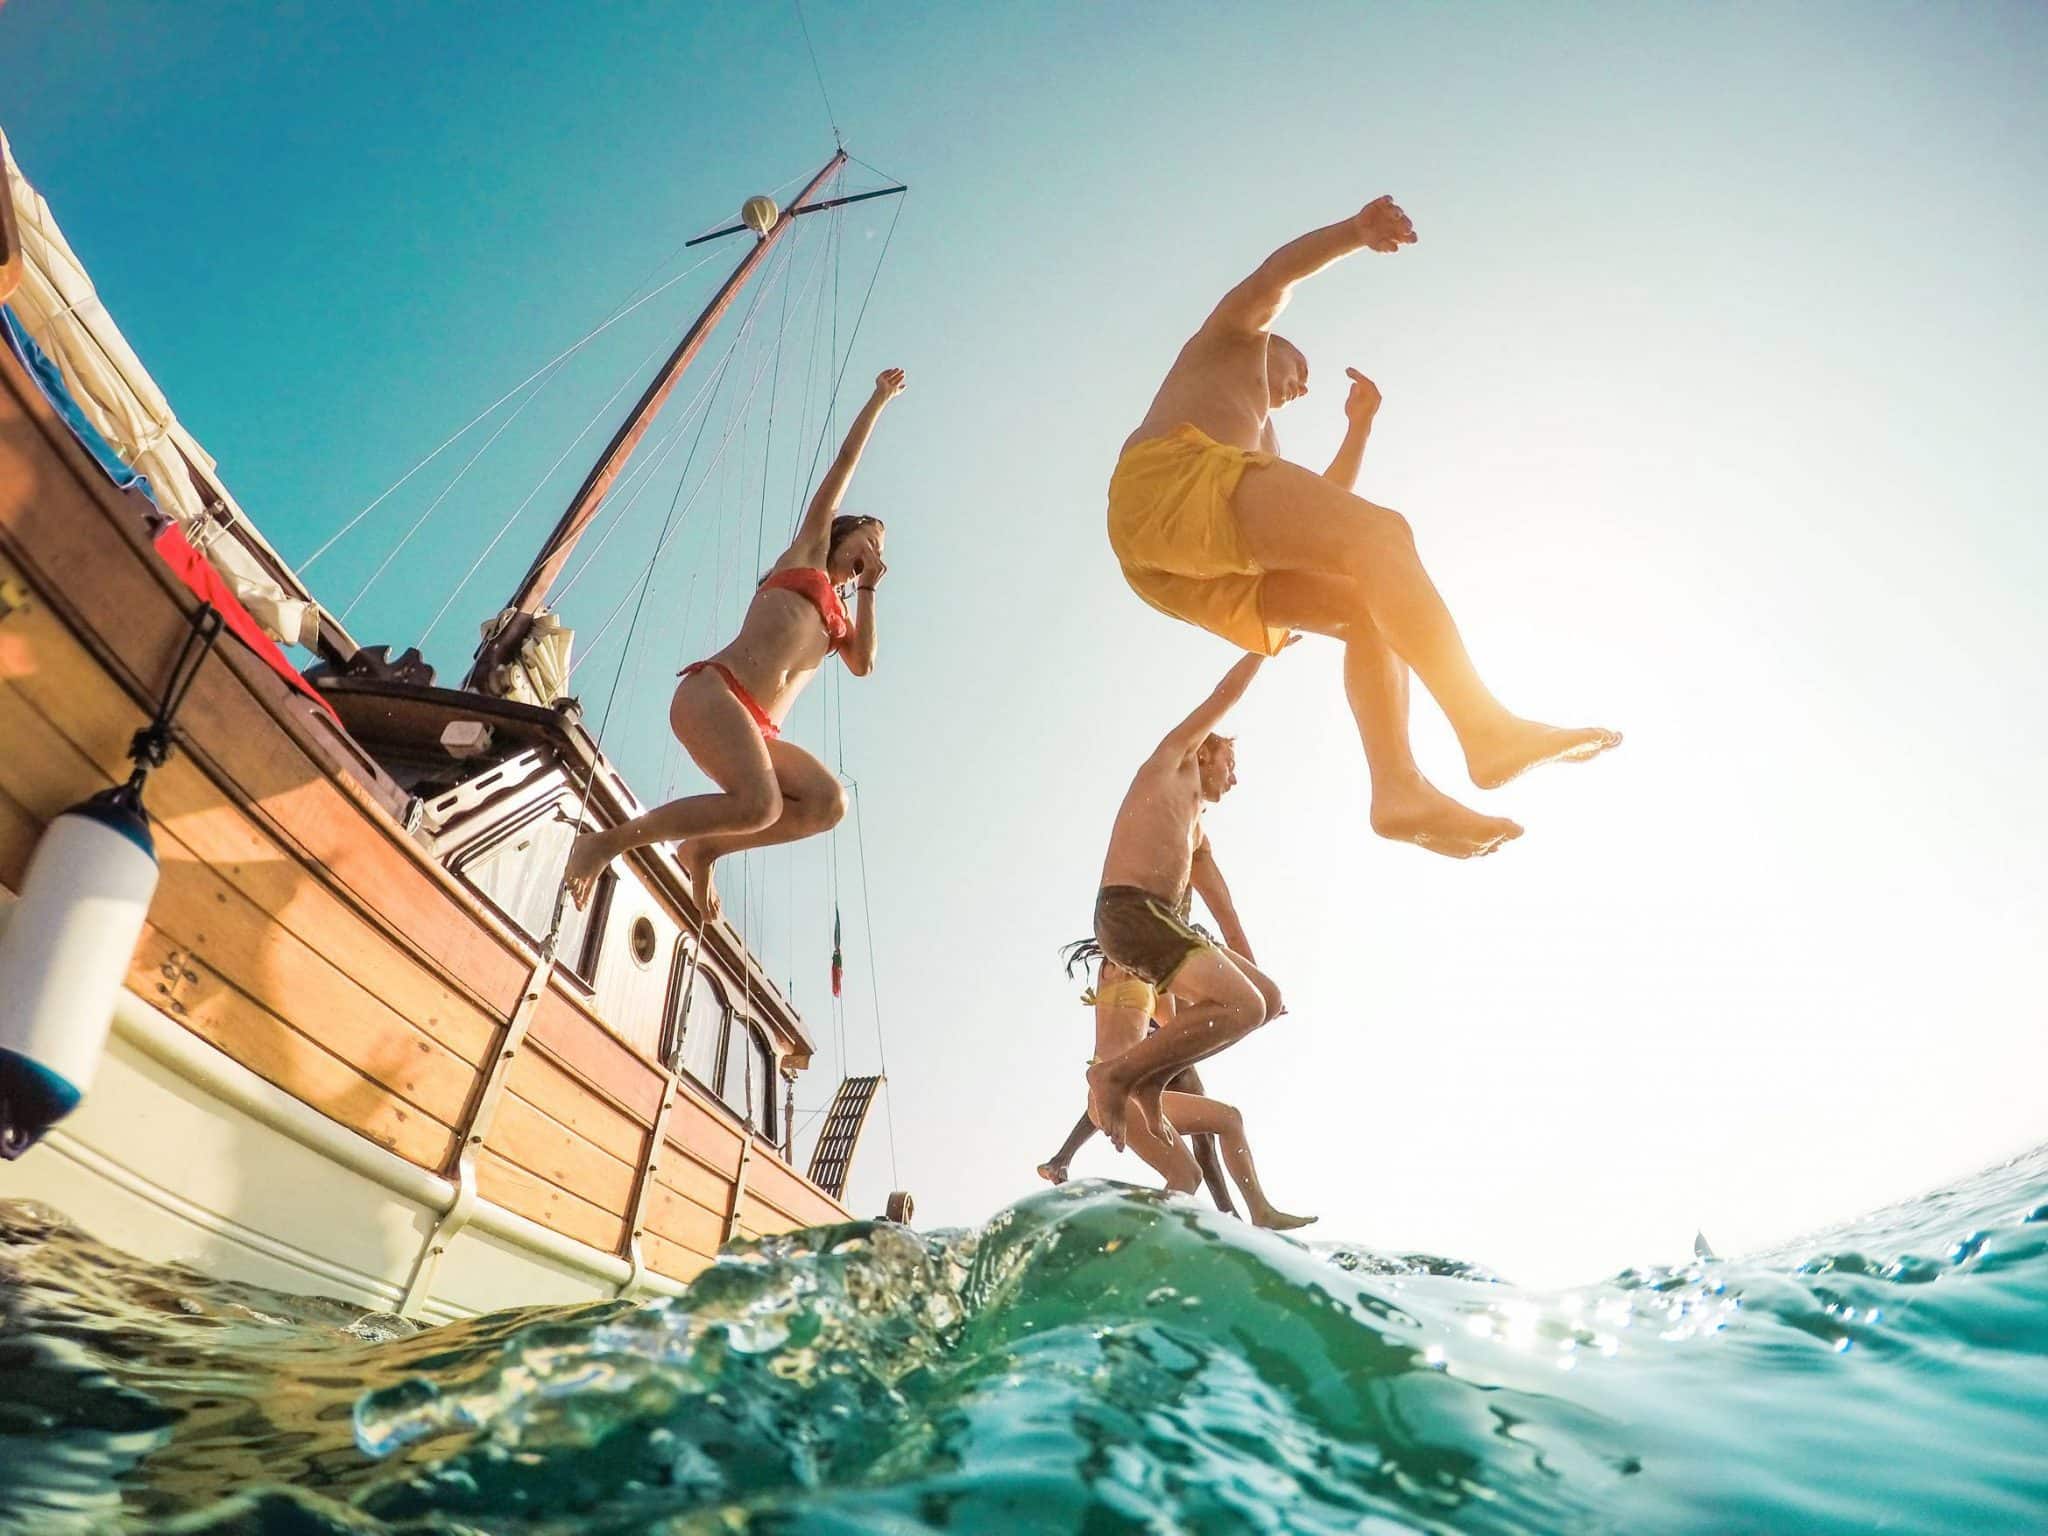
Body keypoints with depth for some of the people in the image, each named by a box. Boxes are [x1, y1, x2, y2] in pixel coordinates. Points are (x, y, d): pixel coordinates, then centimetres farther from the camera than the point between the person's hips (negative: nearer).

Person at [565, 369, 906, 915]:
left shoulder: (839, 613, 32)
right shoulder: (807, 551, 20)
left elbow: (863, 664, 12)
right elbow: (846, 462, 19)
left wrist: (868, 589, 19)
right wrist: (880, 398, 26)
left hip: (758, 729, 6)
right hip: (714, 691, -6)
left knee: (828, 802, -21)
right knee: (760, 804, -31)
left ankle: (703, 849, -6)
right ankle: (609, 839, -17)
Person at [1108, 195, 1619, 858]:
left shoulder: (1263, 441, 44)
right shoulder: (1236, 335, 28)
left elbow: (1325, 511, 39)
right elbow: (1274, 275, 5)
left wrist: (1361, 424, 36)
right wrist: (1356, 232, -12)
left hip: (1180, 571, 8)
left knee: (1366, 606, 2)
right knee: (1381, 532, -20)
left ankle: (1400, 785, -21)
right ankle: (1486, 727, -38)